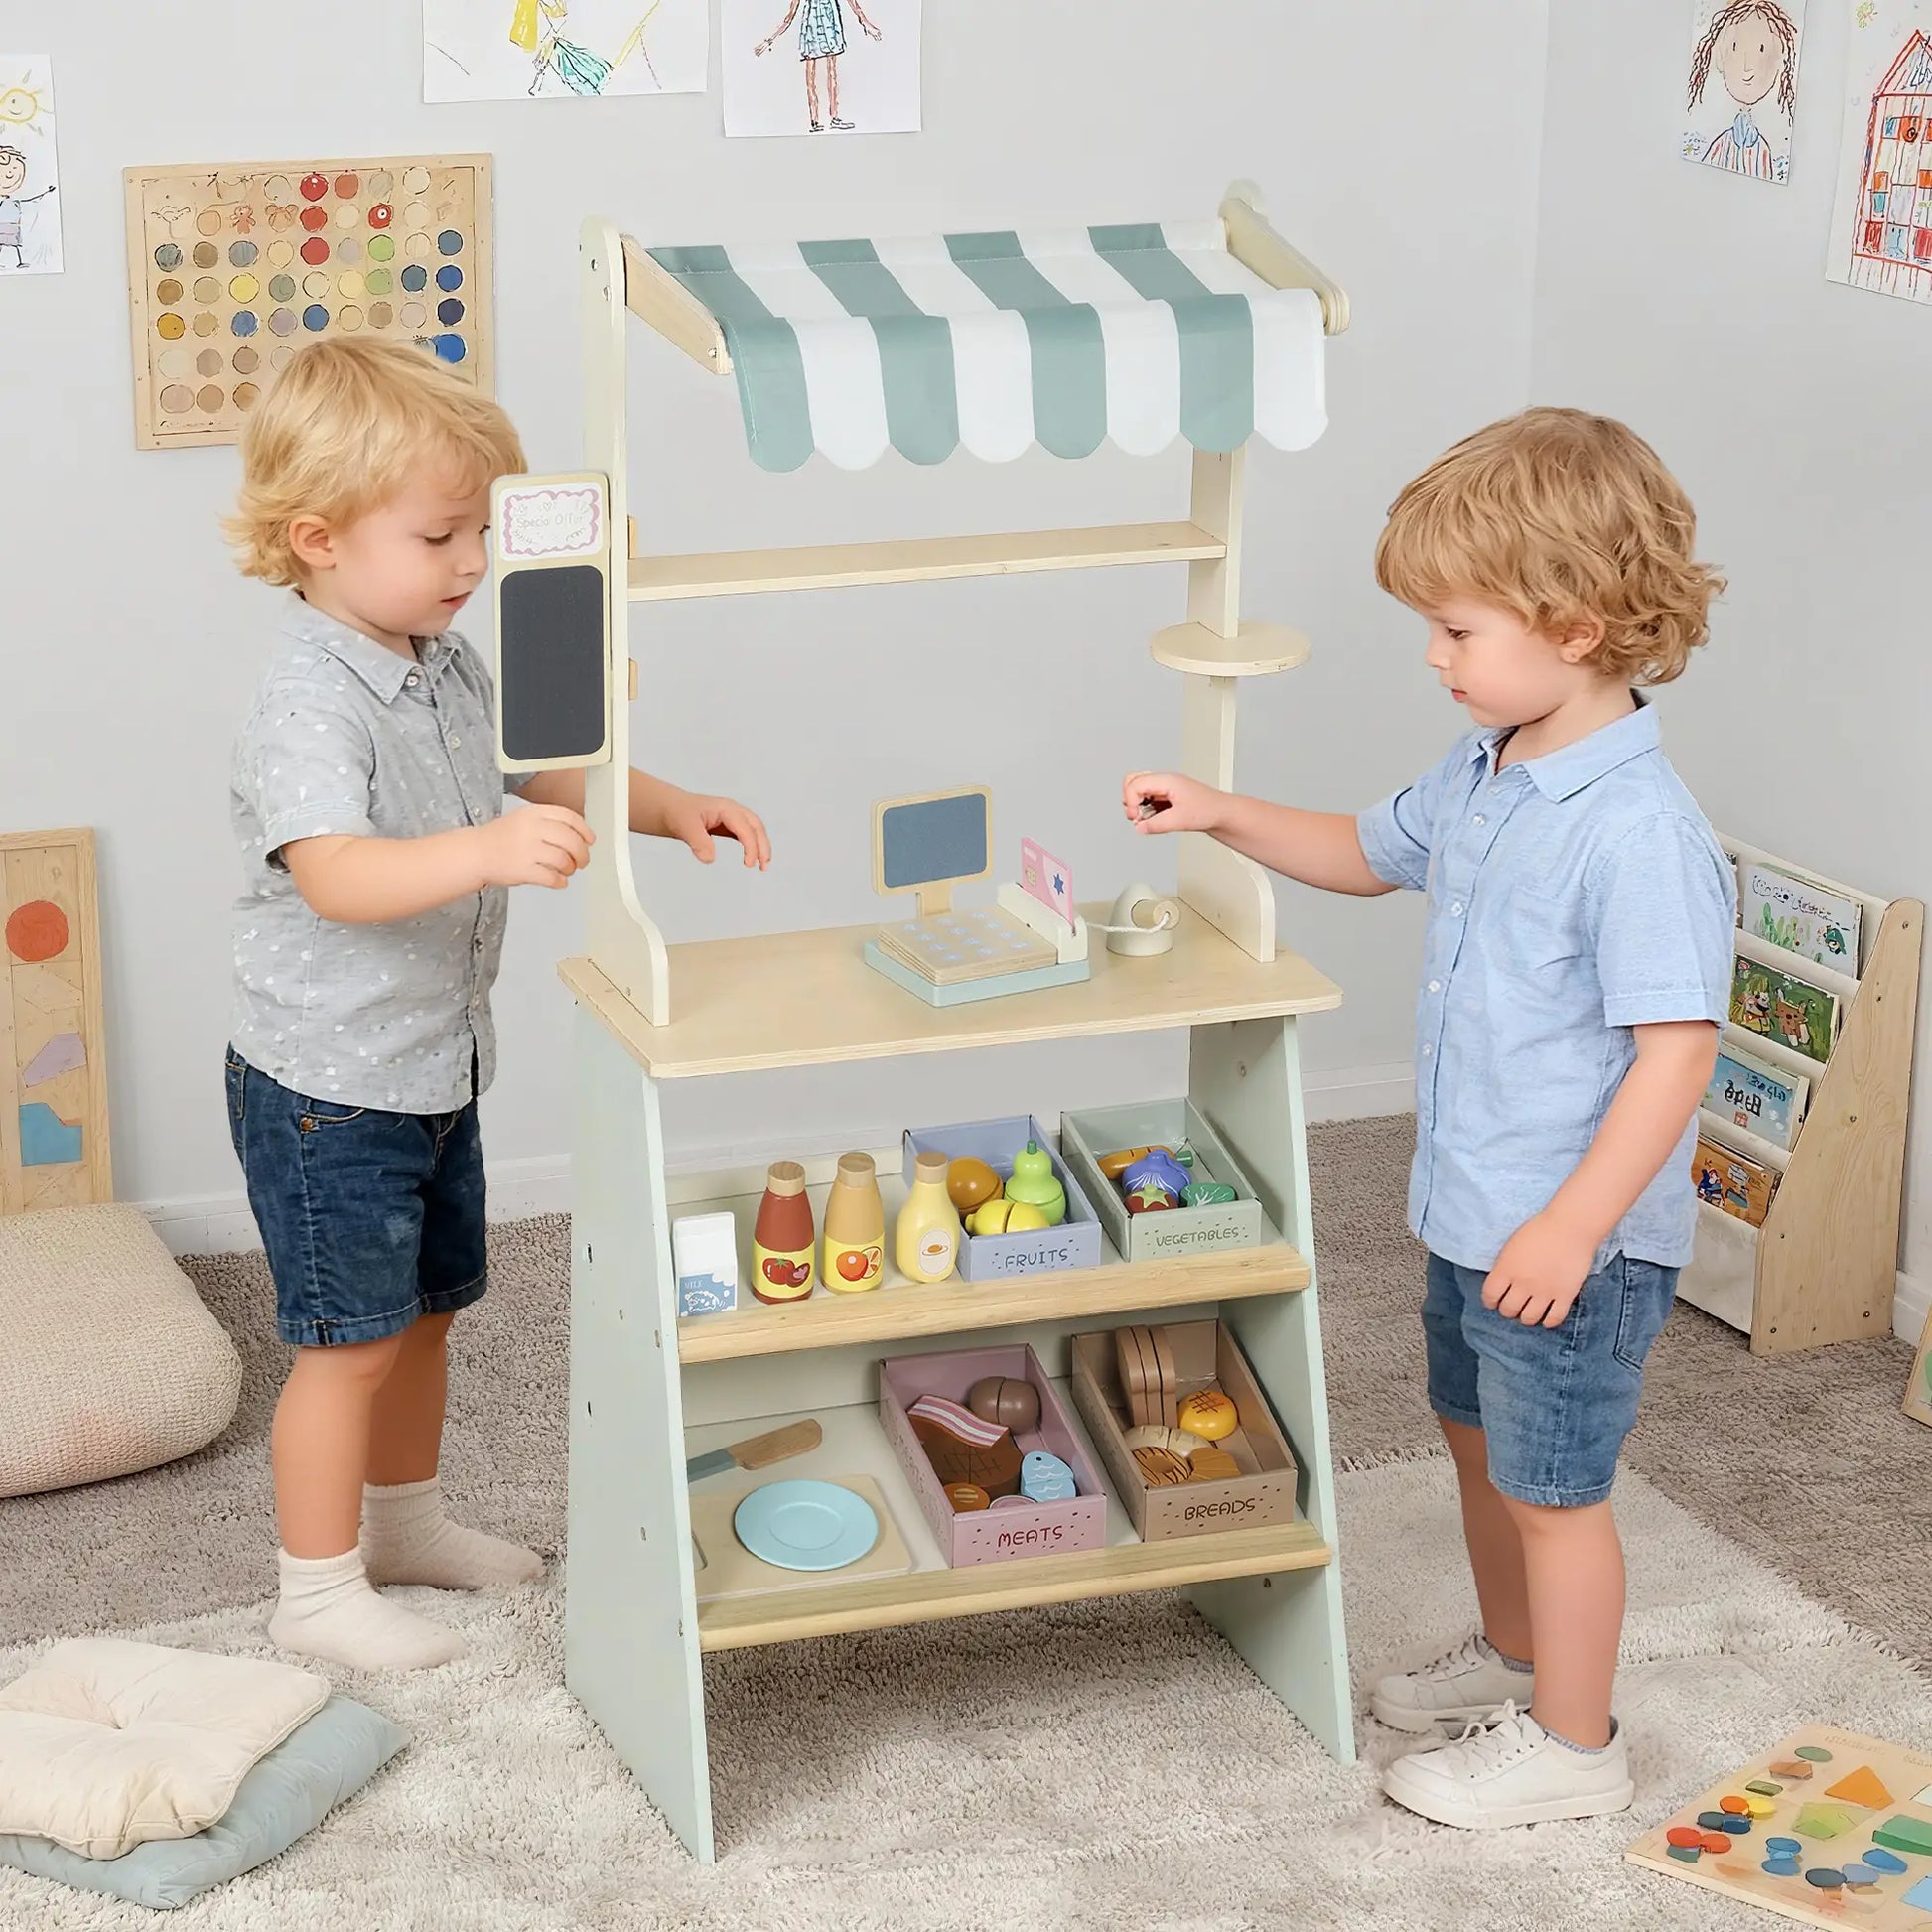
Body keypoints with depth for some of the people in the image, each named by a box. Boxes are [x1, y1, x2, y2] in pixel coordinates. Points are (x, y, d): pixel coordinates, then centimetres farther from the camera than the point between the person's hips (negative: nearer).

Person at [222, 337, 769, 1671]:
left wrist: (671, 809, 2)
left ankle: (405, 1520, 40)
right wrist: (490, 851, -54)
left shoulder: (450, 671, 4)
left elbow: (549, 772, 18)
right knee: (352, 1336, 1)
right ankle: (319, 1590, 15)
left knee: (427, 1306, 21)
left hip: (437, 1069, 9)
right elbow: (337, 876, -40)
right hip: (328, 1086, -9)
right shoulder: (310, 709, -25)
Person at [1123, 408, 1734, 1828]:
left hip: (1577, 1236, -9)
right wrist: (1225, 818, 11)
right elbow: (1370, 853, 22)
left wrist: (1574, 1225, -28)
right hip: (1473, 1211, 9)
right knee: (1482, 1444, 25)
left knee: (1553, 1486, 6)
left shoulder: (1639, 831, -27)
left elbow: (1679, 1047, -28)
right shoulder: (1482, 777, 2)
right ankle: (1512, 1659, 46)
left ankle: (1571, 1743, 24)